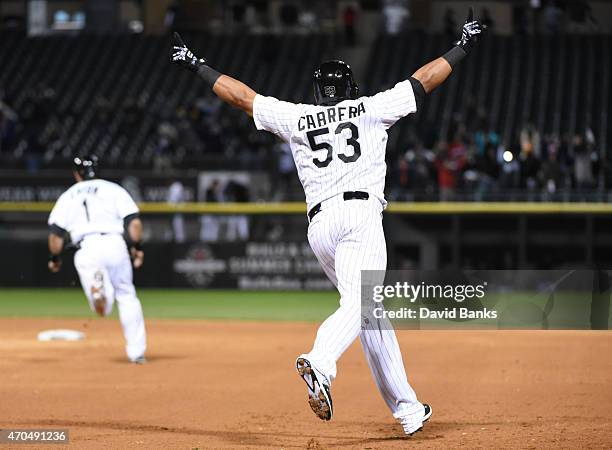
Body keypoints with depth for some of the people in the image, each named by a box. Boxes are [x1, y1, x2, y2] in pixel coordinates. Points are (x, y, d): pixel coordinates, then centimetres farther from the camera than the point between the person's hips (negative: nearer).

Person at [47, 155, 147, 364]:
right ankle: (136, 351, 8)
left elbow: (55, 233, 11)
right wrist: (136, 247, 12)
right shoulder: (113, 189, 14)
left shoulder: (68, 196, 18)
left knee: (102, 309, -1)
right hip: (115, 244, 0)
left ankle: (97, 283, -38)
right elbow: (134, 222, 2)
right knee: (126, 295, 14)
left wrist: (55, 258, 23)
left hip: (86, 249, 0)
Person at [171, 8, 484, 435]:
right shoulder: (370, 109, 11)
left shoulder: (297, 118, 16)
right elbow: (425, 79, 16)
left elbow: (243, 95, 19)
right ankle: (320, 364, -51)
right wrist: (462, 47, 28)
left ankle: (407, 409, 12)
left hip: (319, 224, 4)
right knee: (358, 302, -21)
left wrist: (198, 66, 29)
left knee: (371, 312, 11)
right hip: (360, 212, -4)